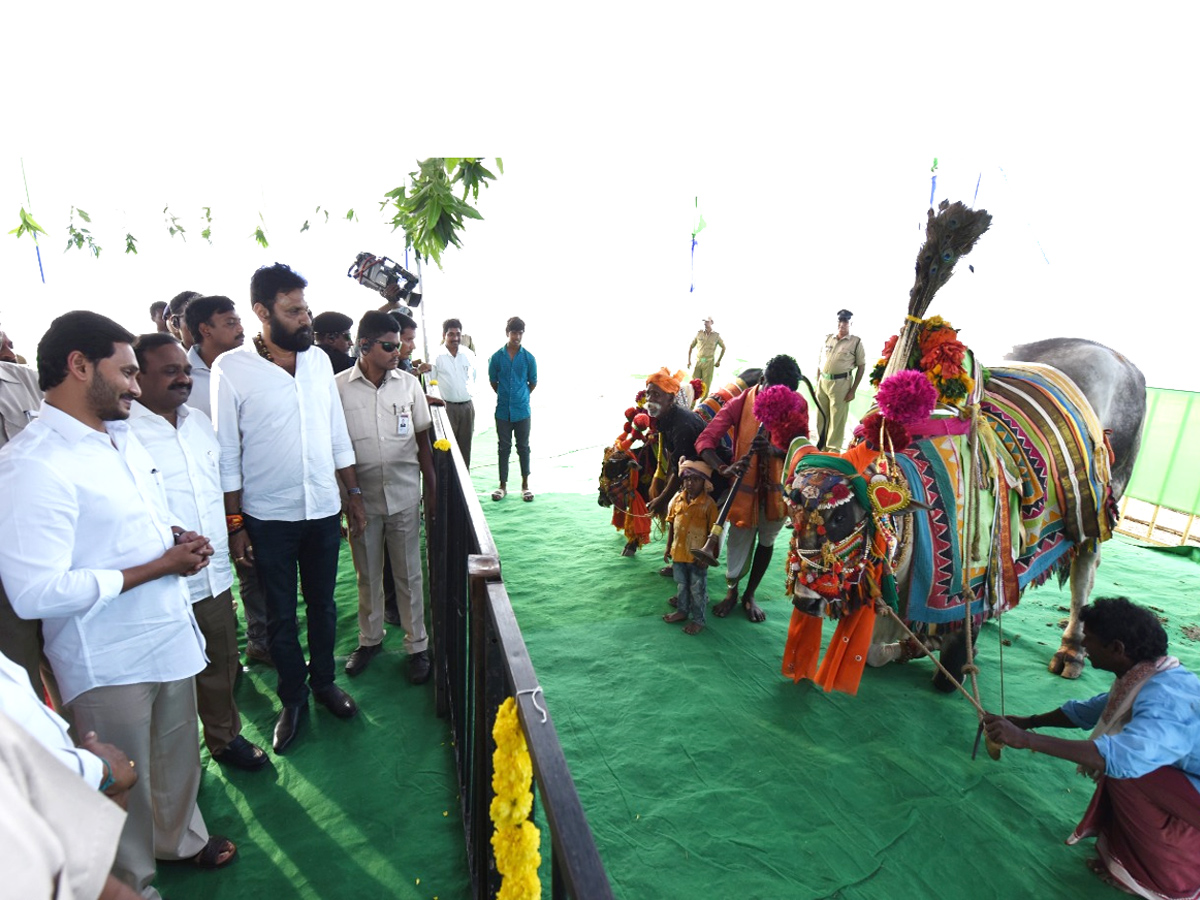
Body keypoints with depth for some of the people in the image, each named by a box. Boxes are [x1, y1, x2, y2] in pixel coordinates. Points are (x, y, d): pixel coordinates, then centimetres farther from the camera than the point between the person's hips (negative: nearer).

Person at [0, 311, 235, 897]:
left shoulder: (123, 437, 6)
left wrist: (178, 538, -1)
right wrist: (158, 567, -21)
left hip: (169, 634, 8)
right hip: (108, 662, -7)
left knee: (178, 755, 26)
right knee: (124, 786, 16)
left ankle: (182, 838, 51)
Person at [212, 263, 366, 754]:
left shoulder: (319, 360, 2)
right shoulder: (231, 369, -10)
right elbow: (226, 452, -6)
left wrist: (354, 494, 8)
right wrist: (235, 523, -5)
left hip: (324, 510, 3)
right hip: (268, 516, -3)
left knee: (323, 604, 17)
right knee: (280, 615, 13)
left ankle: (324, 681, 38)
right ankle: (293, 698, 33)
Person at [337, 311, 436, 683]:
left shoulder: (409, 384, -1)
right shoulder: (339, 387, -5)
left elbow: (423, 440, 5)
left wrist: (432, 489, 4)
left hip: (404, 495, 0)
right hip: (361, 496, 0)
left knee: (408, 574, 9)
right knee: (367, 574, 16)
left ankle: (417, 645, 24)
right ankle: (370, 639, 35)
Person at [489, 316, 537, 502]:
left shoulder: (529, 358, -3)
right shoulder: (497, 357, -3)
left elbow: (533, 383, 8)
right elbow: (493, 381, 9)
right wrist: (505, 396, 11)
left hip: (522, 411, 0)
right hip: (503, 411, 1)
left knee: (523, 447, 8)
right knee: (503, 448, 9)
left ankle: (525, 484, 19)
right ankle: (503, 484, 20)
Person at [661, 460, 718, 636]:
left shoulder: (708, 503, -15)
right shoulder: (678, 499, 0)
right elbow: (671, 524, 8)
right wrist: (668, 547, 9)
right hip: (678, 552, 5)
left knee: (698, 589, 9)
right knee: (681, 585, 22)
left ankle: (698, 620, 24)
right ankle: (682, 611, 41)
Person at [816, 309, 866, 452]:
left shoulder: (856, 341, -2)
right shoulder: (827, 338, 10)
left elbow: (861, 366, -2)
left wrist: (853, 390, -7)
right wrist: (817, 383, 10)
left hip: (841, 383, -4)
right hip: (823, 381, 4)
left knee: (837, 418, 1)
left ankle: (833, 449, 13)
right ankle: (822, 445, 27)